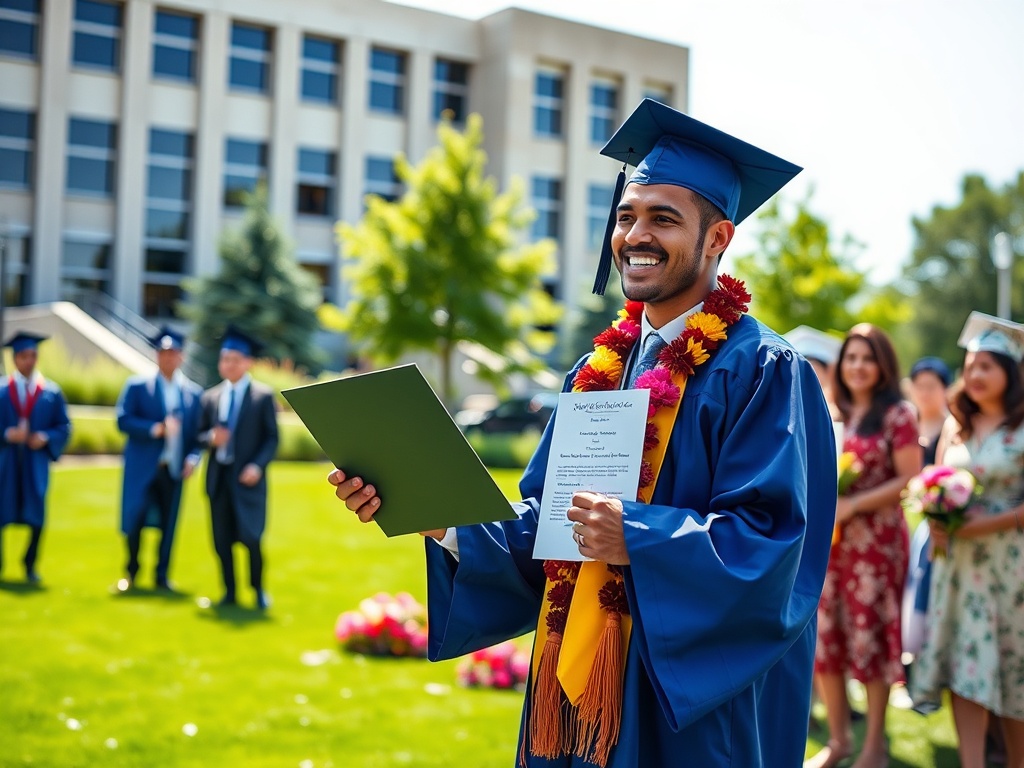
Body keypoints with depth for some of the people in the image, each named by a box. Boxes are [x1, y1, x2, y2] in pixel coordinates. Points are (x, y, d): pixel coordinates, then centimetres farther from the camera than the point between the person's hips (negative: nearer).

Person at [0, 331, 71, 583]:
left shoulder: (52, 392, 6)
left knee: (36, 516, -1)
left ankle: (30, 565, 16)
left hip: (36, 461, 0)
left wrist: (45, 438, -11)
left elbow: (64, 427, 6)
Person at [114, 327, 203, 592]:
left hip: (174, 468, 2)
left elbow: (197, 432, 9)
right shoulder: (136, 386, 2)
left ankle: (162, 576, 18)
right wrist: (154, 429, -19)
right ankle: (131, 572, 19)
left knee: (168, 523, 5)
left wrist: (193, 457, -7)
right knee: (135, 520, -2)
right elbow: (123, 420, -7)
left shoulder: (194, 392, 9)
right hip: (142, 467, -2)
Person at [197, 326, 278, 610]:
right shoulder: (210, 397, 11)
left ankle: (258, 590, 13)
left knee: (250, 537, -7)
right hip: (218, 477, 4)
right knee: (222, 539, 5)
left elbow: (272, 437, -1)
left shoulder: (263, 396, 1)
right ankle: (229, 592, 17)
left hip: (247, 477, -4)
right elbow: (200, 435, 13)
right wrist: (211, 438, -10)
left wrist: (258, 465, -15)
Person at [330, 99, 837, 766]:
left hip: (696, 705, -6)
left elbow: (770, 543, -19)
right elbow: (537, 530, 8)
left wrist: (637, 538, -30)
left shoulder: (762, 373, -11)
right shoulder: (599, 371, 9)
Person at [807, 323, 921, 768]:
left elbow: (910, 479, -9)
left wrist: (852, 505, -16)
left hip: (875, 540, -5)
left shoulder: (897, 415, -4)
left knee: (870, 635, 0)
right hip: (827, 539, 5)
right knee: (825, 636, 6)